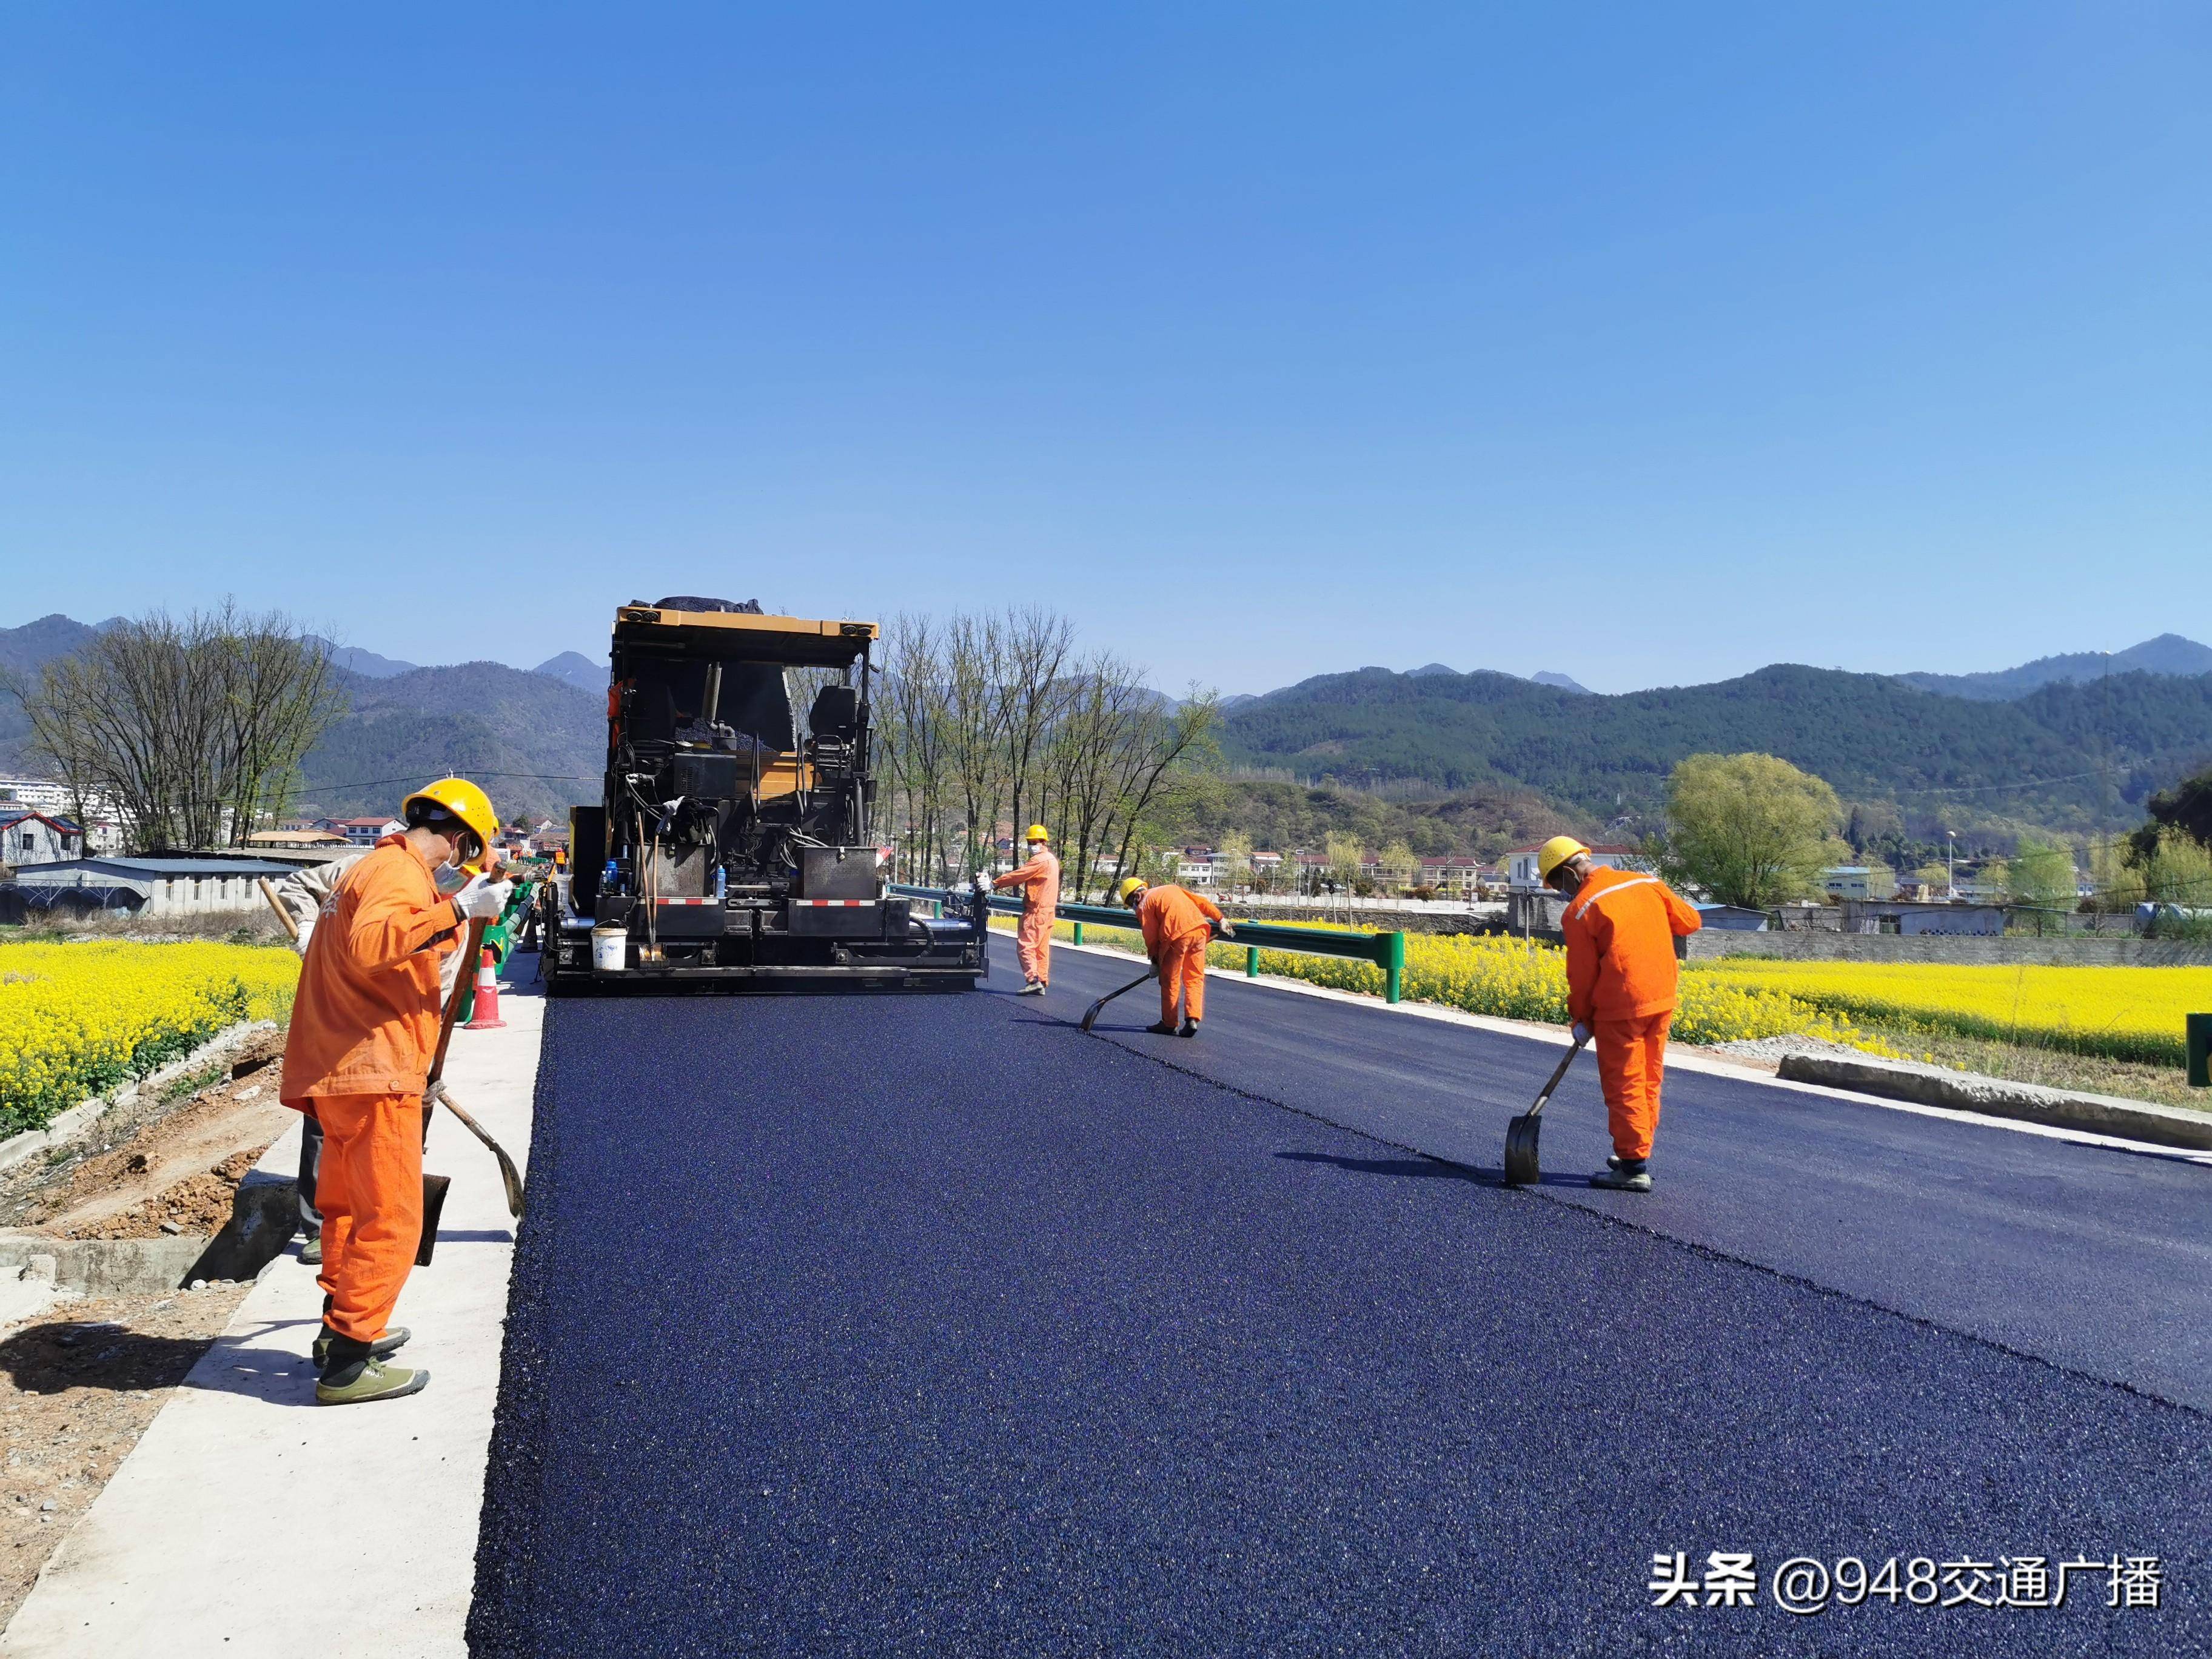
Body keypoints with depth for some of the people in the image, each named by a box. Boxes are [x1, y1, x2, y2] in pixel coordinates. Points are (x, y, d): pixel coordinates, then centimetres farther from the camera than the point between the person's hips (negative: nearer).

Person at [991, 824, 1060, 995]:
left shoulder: (1040, 860, -14)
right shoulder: (1051, 860, 19)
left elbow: (1017, 876, -15)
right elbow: (1025, 877, 15)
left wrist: (995, 884, -8)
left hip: (1036, 910, -10)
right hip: (1048, 910, 10)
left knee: (1025, 945, -10)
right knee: (1042, 949, 10)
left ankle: (1033, 980, -18)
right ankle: (1042, 983, 11)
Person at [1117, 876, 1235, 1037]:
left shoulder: (1144, 905, 8)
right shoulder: (1171, 888, 27)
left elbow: (1151, 936, 5)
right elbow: (1201, 901, 23)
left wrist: (1155, 961, 17)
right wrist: (1220, 918, 26)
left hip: (1177, 935, -6)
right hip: (1200, 927, 6)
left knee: (1170, 981, 9)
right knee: (1195, 978, 12)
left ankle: (1169, 1024, 18)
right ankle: (1193, 1019, 0)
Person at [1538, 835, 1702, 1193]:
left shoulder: (1579, 912, -10)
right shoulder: (1647, 882, 7)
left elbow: (1582, 974, -7)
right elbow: (1689, 921, 15)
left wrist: (1580, 1019, 6)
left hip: (1620, 1007, -7)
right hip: (1662, 999, 7)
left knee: (1623, 1086, 2)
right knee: (1648, 1082, 17)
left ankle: (1633, 1168, 6)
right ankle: (1639, 1154, 27)